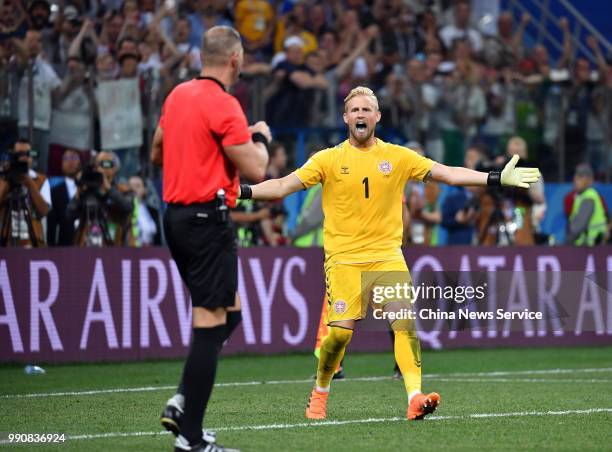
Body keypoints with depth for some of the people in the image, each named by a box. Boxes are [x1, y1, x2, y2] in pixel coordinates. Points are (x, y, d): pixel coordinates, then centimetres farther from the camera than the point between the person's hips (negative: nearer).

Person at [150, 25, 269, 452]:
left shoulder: (178, 95, 10)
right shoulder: (223, 105, -15)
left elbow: (157, 153, 22)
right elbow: (256, 168, -16)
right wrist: (260, 137, 2)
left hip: (176, 215, 9)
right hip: (208, 219, -9)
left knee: (228, 313, 19)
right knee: (211, 322, -6)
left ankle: (183, 402, 8)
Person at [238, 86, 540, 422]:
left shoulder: (397, 157, 6)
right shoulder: (328, 159, 2)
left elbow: (447, 173, 5)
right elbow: (284, 186, -3)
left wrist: (499, 178, -3)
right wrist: (242, 191, -18)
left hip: (387, 254, 2)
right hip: (344, 258, -1)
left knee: (405, 320, -16)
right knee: (341, 330, -9)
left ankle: (415, 398, -22)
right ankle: (319, 394, 16)